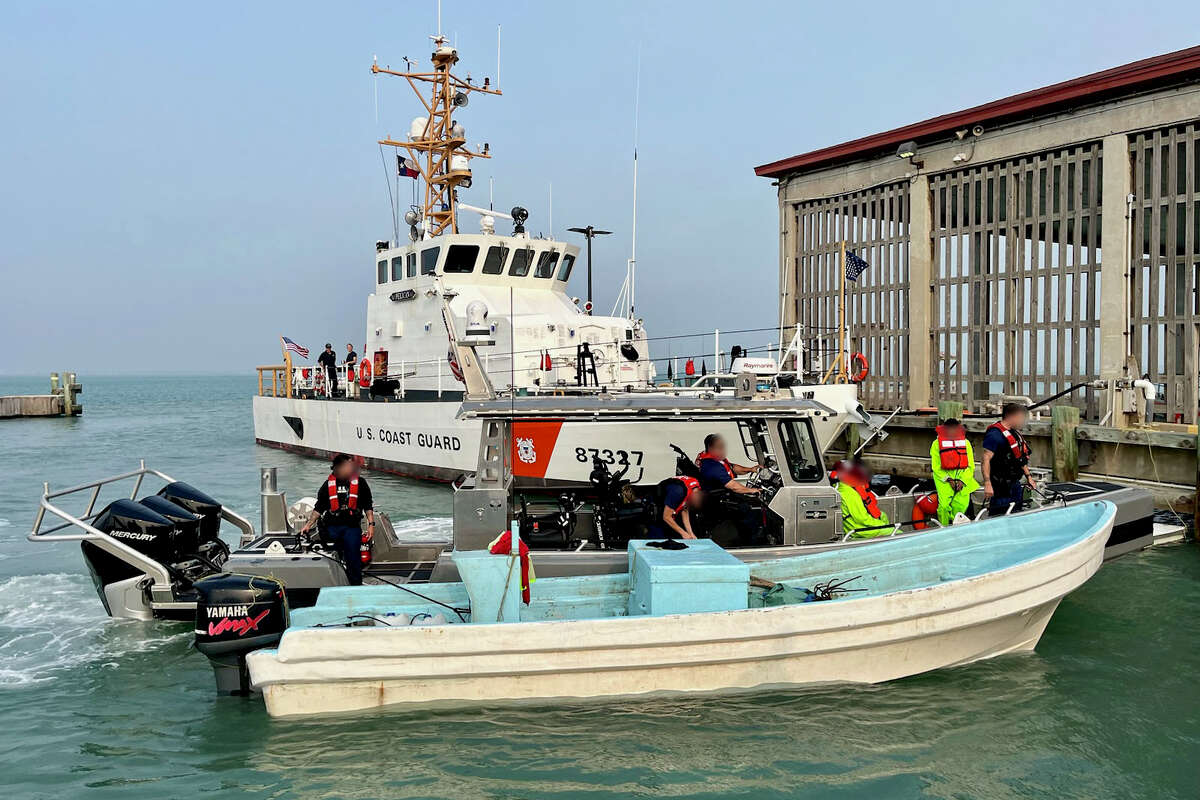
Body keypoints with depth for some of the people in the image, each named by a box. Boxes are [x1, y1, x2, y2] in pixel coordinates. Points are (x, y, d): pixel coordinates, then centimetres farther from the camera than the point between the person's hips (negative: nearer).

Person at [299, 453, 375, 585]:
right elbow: (319, 508, 11)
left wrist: (371, 524, 0)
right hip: (332, 527, 2)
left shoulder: (360, 482, 4)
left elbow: (368, 506, 8)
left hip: (352, 527, -1)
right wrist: (308, 524, 5)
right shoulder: (328, 484, 6)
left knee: (353, 559, -6)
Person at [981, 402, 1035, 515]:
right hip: (1001, 487, -10)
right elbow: (986, 459, -22)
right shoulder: (995, 434, -16)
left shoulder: (1015, 433, 15)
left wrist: (1028, 476, 24)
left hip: (1015, 484, 10)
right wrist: (987, 484, -28)